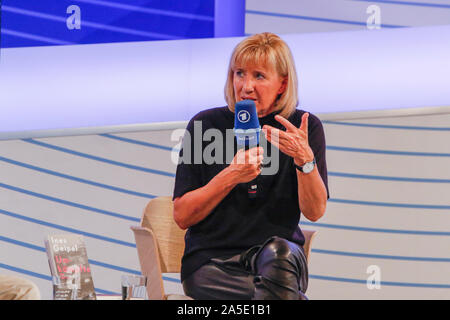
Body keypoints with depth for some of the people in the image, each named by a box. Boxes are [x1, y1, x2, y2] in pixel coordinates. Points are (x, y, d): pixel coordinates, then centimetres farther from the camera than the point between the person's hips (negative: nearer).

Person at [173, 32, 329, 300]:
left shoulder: (306, 128, 6)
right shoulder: (205, 125, 2)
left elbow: (315, 212, -2)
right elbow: (182, 216, -1)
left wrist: (305, 159, -19)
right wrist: (230, 176, -14)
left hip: (279, 258, 2)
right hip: (212, 261, -2)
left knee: (279, 252, -36)